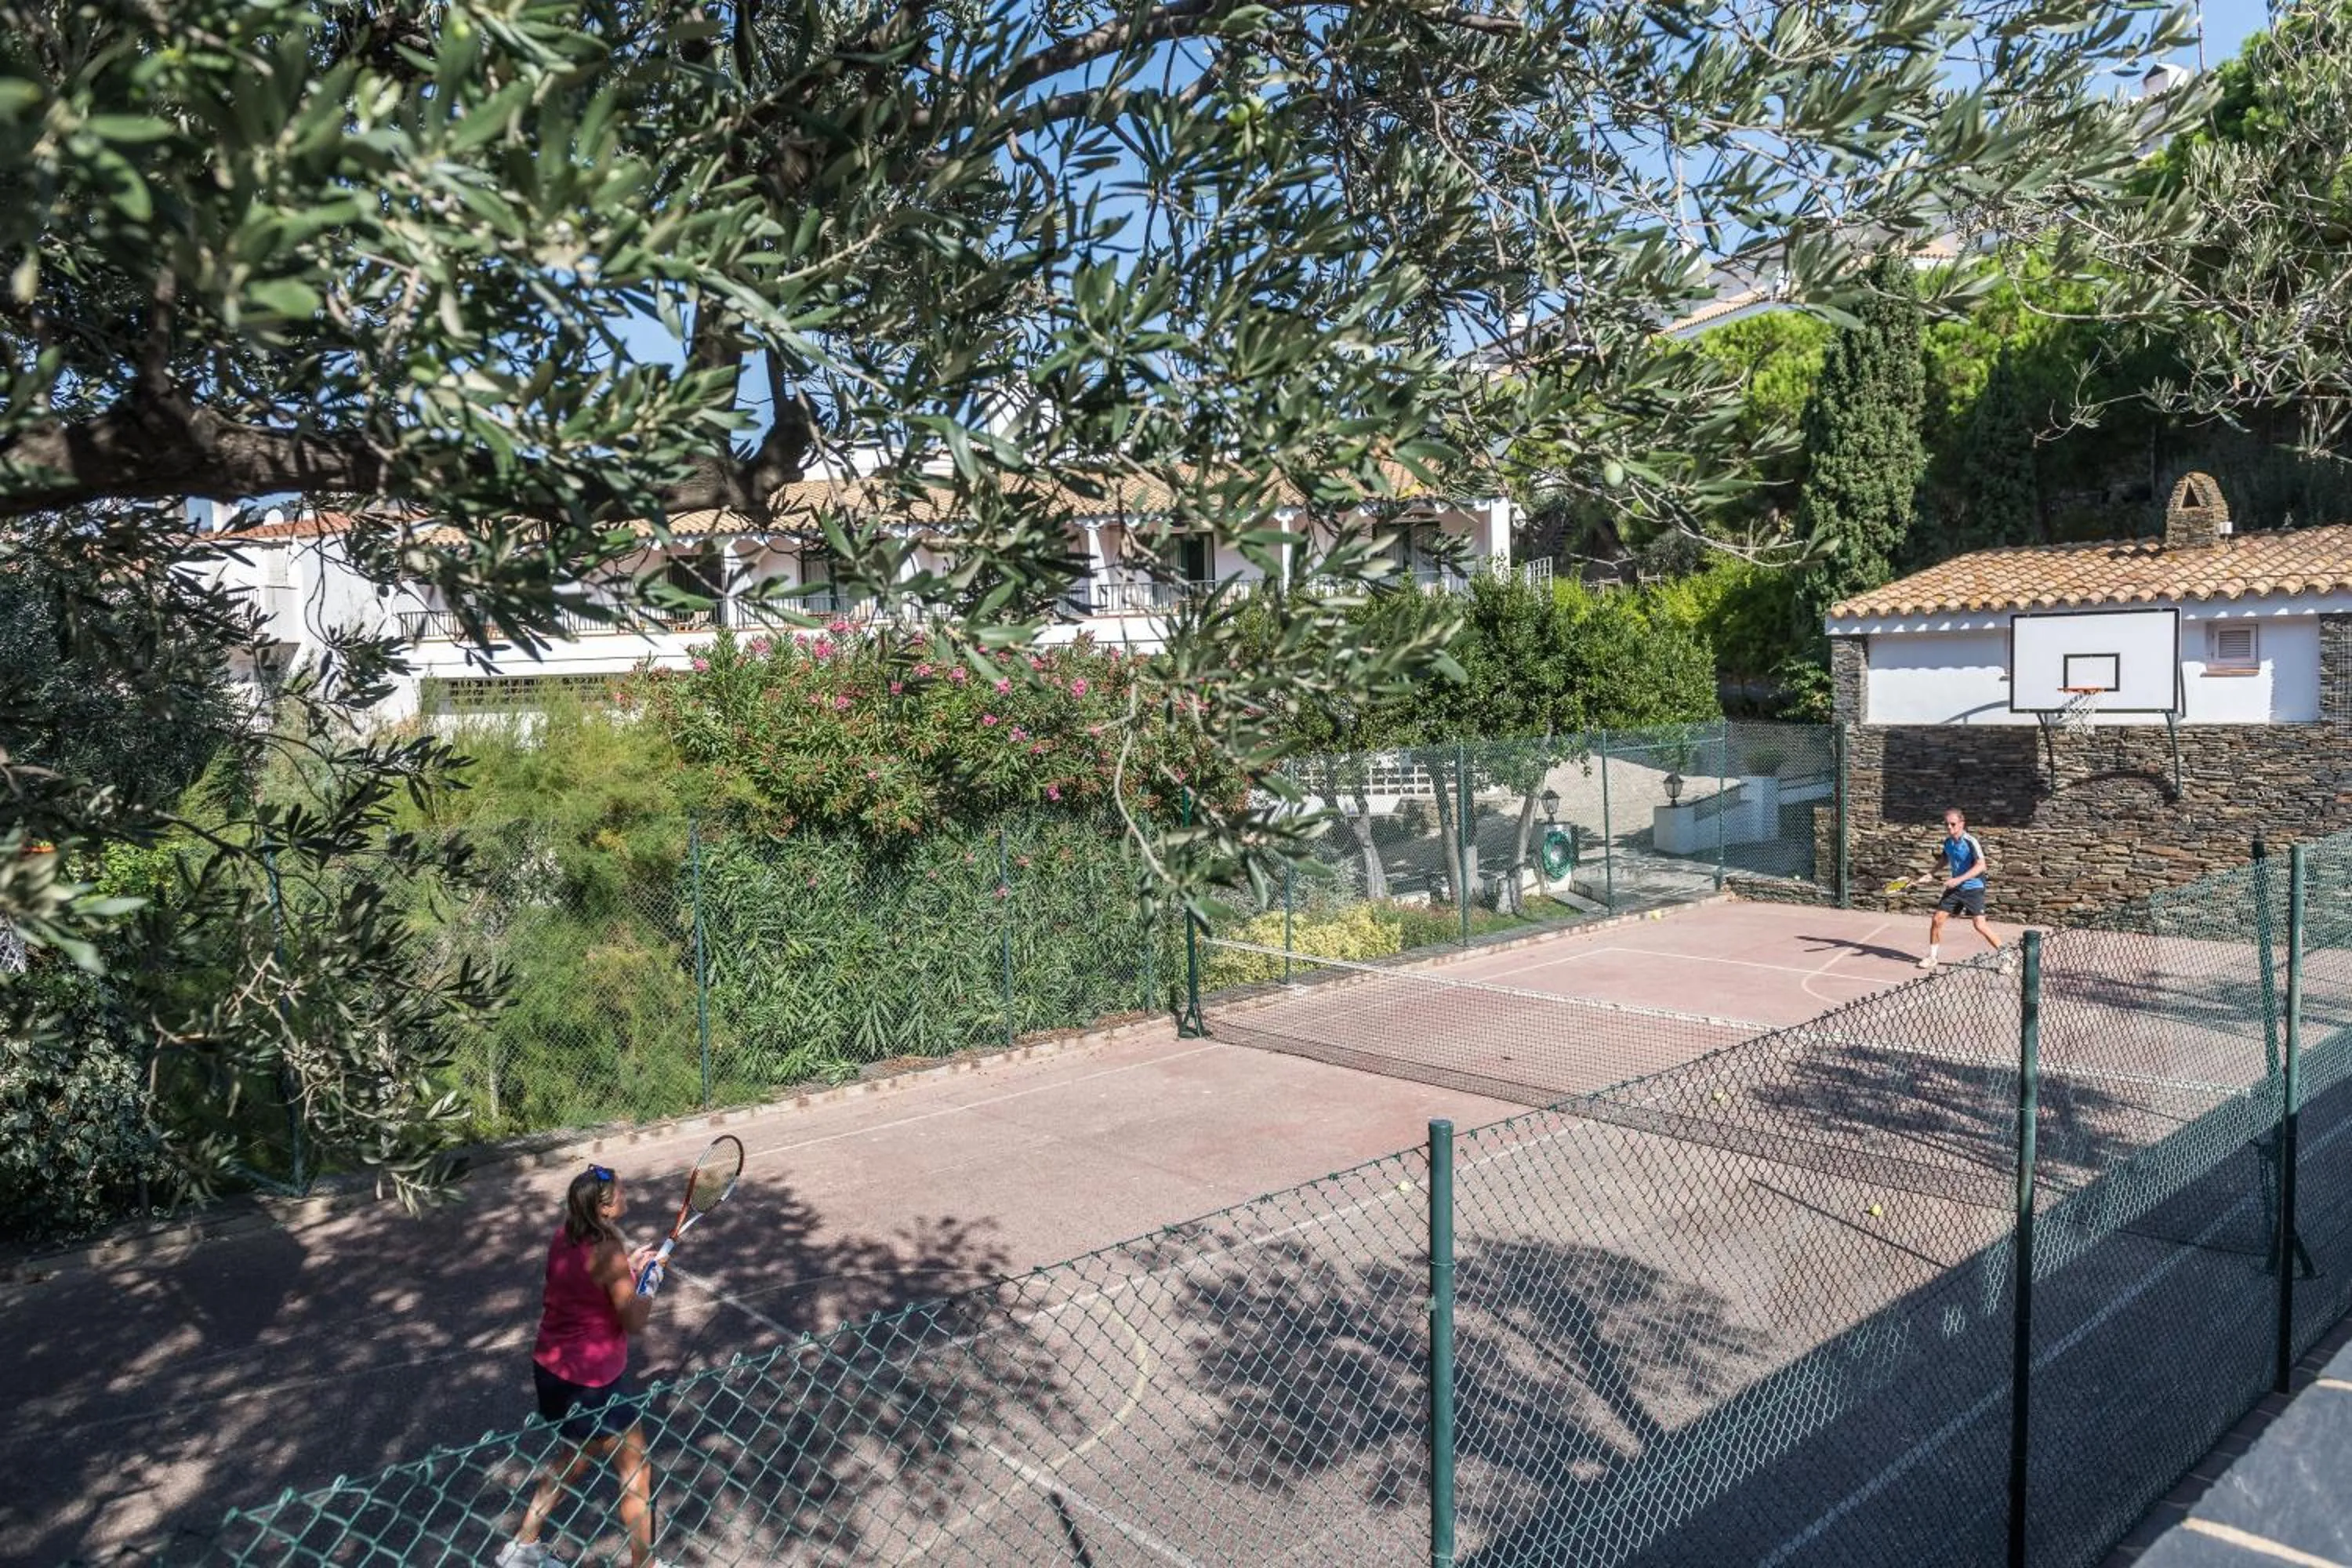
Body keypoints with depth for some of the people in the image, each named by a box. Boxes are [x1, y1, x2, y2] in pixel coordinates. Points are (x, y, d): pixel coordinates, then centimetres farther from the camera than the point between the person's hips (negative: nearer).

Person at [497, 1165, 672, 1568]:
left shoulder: (564, 1236, -2)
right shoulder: (608, 1253, -26)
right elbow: (635, 1322, -20)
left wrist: (628, 1268, 6)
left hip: (552, 1369, 8)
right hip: (593, 1383, -8)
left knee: (583, 1453, 30)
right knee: (637, 1472, 10)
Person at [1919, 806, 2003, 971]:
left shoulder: (1970, 841, -17)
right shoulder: (1947, 842, 4)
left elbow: (1981, 866, -25)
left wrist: (1958, 880, -29)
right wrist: (1939, 855, -1)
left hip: (1973, 888, -6)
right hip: (1955, 887, 6)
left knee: (1979, 925, -13)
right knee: (1937, 919, 1)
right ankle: (1932, 957, 16)